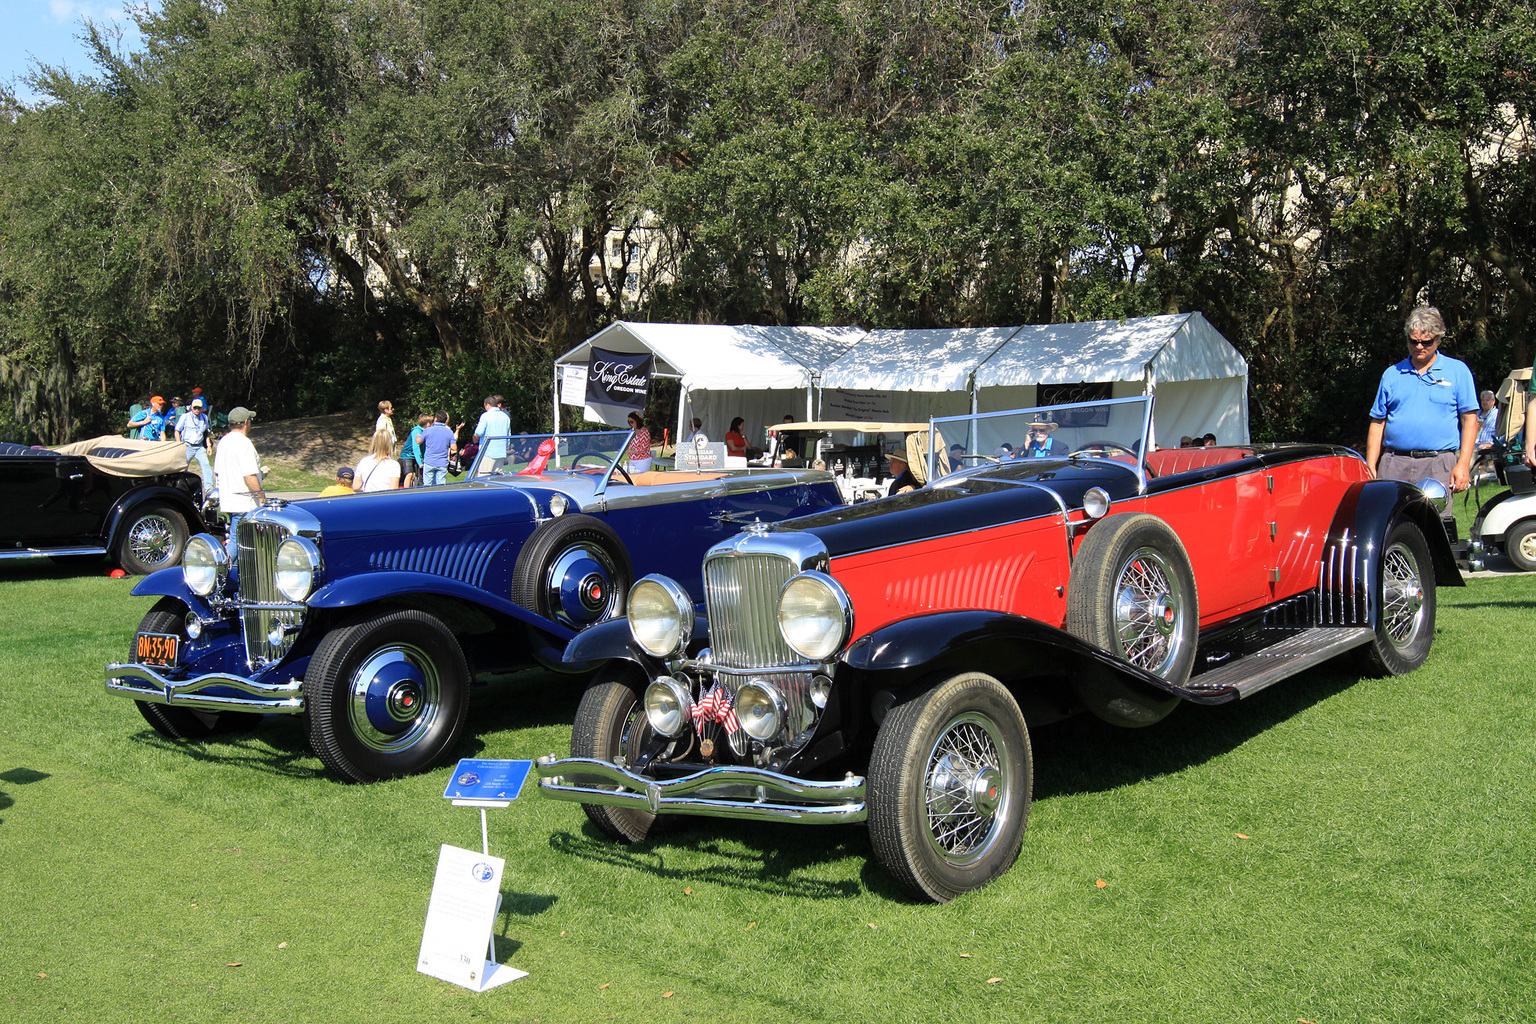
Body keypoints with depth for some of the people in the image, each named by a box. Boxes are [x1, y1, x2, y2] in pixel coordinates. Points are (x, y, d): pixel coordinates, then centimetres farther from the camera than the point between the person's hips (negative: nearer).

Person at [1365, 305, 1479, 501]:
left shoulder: (1458, 371, 9)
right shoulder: (1392, 374, 16)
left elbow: (1469, 420, 4)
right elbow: (1377, 424, 15)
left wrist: (1463, 465, -6)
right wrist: (1370, 470, 7)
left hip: (1438, 467, -2)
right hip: (1394, 465, 2)